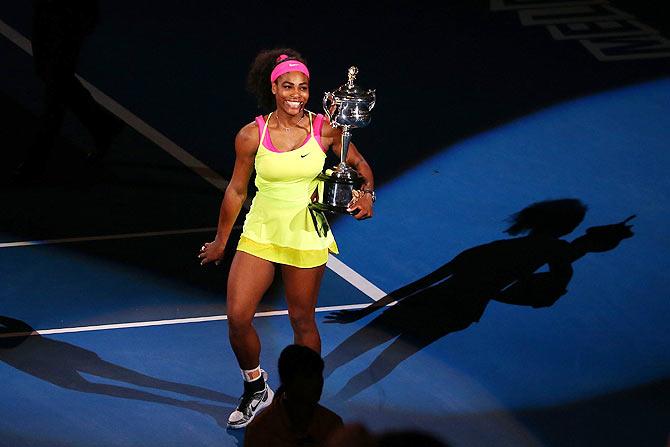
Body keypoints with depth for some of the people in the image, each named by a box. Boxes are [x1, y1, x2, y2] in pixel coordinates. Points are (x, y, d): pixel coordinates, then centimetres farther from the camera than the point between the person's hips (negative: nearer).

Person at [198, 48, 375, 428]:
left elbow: (359, 164, 5)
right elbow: (236, 190, 3)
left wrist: (367, 193, -16)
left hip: (306, 238, -1)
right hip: (260, 233, 1)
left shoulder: (325, 129, -9)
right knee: (238, 317, -5)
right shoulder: (252, 135, -8)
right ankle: (256, 389, 21)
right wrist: (220, 241, 11)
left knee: (302, 321, 9)